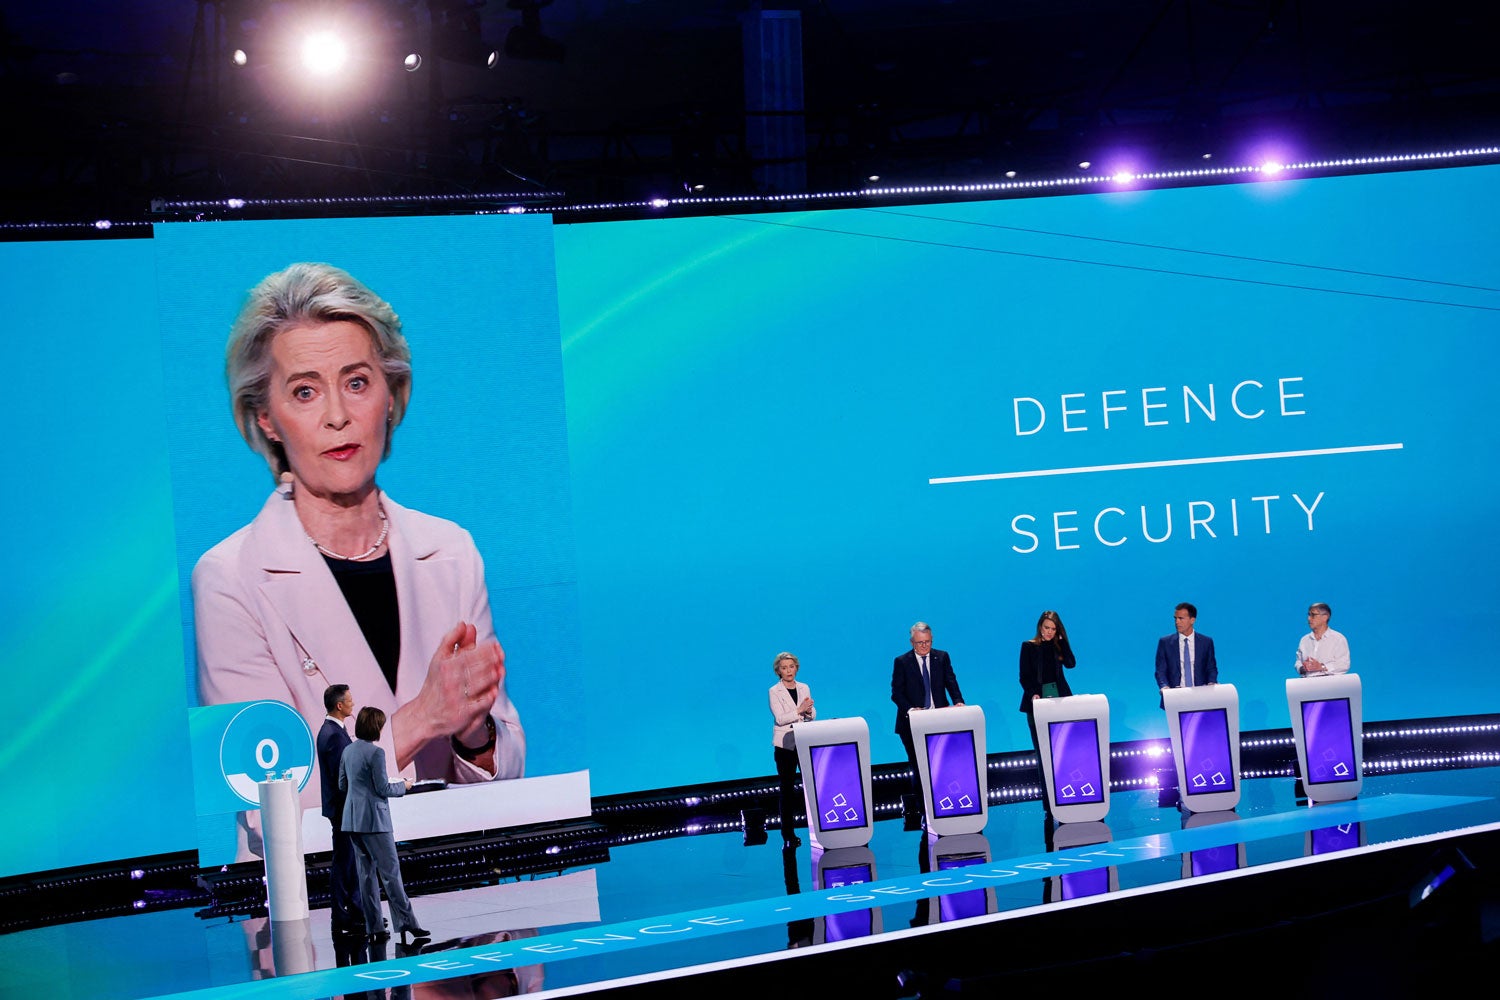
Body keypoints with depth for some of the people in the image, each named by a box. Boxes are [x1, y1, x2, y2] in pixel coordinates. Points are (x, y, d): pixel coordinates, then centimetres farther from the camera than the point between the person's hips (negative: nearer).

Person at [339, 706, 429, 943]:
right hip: (374, 819, -8)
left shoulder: (348, 751, 8)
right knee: (390, 870, -5)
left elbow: (342, 785, 15)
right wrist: (403, 786, 2)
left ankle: (374, 925, 10)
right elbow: (383, 789, -15)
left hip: (353, 818, 8)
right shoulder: (375, 752, -16)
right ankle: (405, 921, -6)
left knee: (366, 871, 9)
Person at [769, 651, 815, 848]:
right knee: (787, 788, 1)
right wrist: (800, 710, -22)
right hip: (785, 744, -3)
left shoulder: (804, 688, 10)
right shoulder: (774, 691, -3)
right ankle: (788, 833, 5)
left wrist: (809, 712, -13)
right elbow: (780, 718, -13)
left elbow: (813, 715, 9)